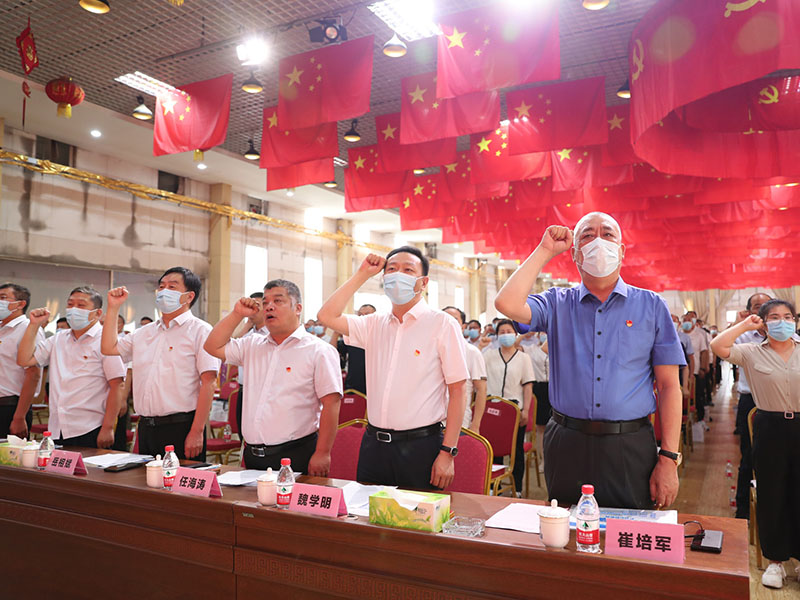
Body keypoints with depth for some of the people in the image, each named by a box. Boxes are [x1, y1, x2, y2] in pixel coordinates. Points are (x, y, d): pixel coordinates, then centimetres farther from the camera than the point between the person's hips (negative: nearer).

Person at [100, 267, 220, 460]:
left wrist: (197, 432, -18)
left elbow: (208, 383, -13)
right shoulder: (145, 332, 16)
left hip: (181, 427, -6)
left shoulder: (200, 330, -6)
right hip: (146, 427, 6)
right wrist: (113, 308, 15)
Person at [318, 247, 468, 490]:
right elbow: (327, 316, 2)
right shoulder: (375, 324, 10)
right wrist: (362, 275, 3)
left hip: (420, 447, -4)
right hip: (373, 445, 5)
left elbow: (457, 392, -8)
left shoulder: (442, 324, -6)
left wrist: (448, 452, -13)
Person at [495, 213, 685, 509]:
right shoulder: (557, 304, 6)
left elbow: (669, 386, 2)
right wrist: (545, 251, -4)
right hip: (566, 447, 1)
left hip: (630, 449, 0)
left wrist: (669, 458, -5)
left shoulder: (651, 306, 4)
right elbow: (507, 303, -14)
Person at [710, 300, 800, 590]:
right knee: (771, 495, 7)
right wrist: (745, 325, -8)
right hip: (770, 428, -1)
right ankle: (775, 560, 20)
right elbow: (717, 346, -15)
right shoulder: (753, 353, -1)